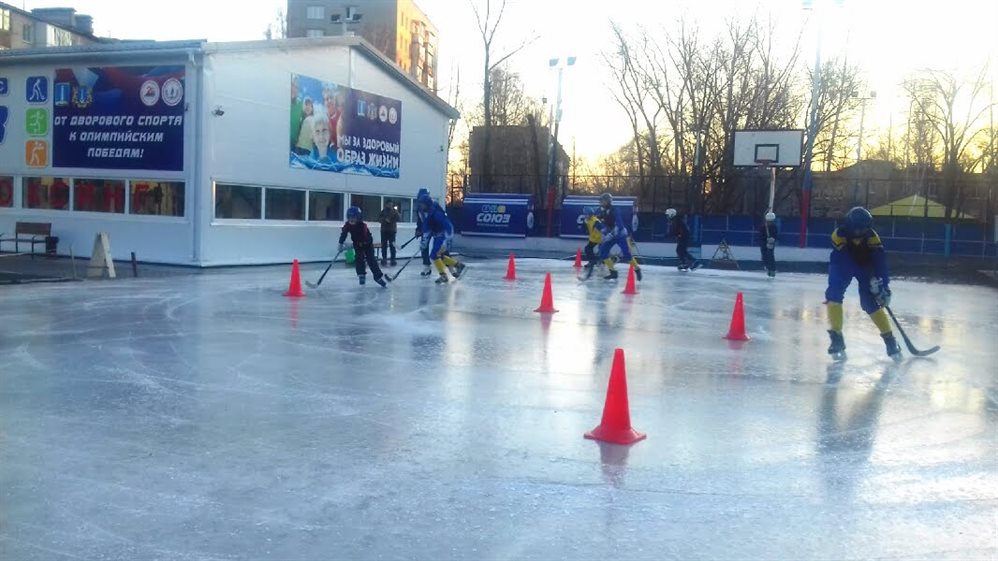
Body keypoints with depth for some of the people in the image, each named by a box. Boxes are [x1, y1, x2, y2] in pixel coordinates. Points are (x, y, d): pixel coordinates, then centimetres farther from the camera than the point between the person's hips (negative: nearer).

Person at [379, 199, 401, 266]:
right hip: (384, 230, 2)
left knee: (392, 246, -7)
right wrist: (385, 219, -17)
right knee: (384, 245, 2)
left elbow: (399, 219, -8)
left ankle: (393, 260, -5)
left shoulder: (394, 211, 3)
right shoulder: (383, 211, 8)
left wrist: (396, 213, -26)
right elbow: (379, 219, 0)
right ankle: (384, 259, 10)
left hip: (392, 230, -2)